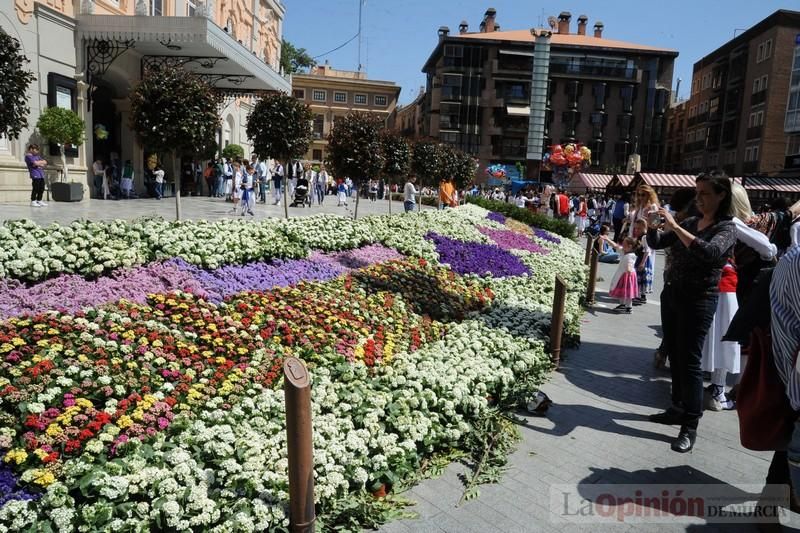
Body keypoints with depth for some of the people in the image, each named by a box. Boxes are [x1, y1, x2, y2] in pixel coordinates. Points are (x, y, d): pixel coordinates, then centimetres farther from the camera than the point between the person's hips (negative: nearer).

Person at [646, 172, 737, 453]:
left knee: (690, 361, -5)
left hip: (698, 300, -7)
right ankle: (678, 408, 29)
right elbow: (656, 243, 10)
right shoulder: (689, 223, 8)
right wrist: (653, 225, -9)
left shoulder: (727, 228, -10)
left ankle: (690, 427, 2)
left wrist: (674, 226, -30)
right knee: (674, 355, 14)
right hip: (671, 293, 7)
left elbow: (708, 252, -29)